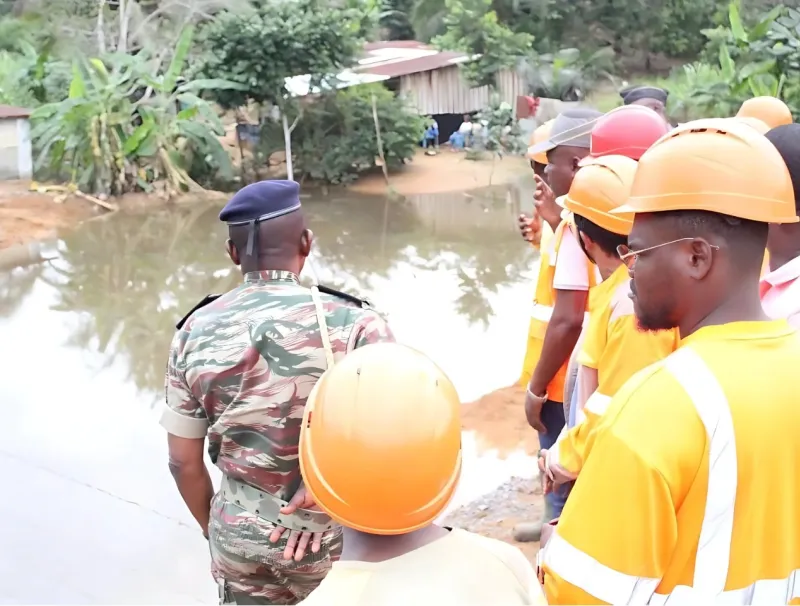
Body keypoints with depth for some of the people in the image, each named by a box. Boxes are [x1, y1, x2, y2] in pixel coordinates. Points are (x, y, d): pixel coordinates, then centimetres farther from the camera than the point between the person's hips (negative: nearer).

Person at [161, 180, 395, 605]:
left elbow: (183, 461, 1)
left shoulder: (195, 333, -7)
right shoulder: (352, 325, -18)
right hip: (331, 532, -2)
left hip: (239, 532, 3)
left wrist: (213, 528, 15)